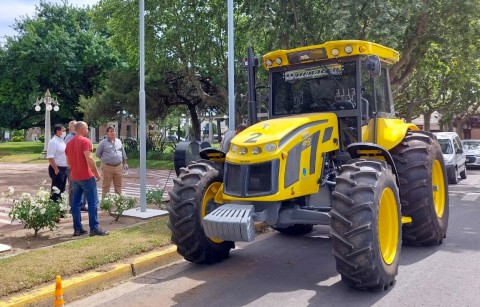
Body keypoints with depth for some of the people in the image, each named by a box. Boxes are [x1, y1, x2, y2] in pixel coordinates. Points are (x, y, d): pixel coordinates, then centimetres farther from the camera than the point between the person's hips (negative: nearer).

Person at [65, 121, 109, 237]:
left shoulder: (70, 143, 13)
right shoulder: (85, 141, -12)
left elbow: (68, 160, 17)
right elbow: (89, 159, -20)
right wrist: (96, 172, -12)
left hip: (74, 177, 8)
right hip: (86, 176, -8)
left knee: (76, 202, 9)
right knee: (93, 202, -3)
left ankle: (77, 228, 12)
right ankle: (94, 228, -3)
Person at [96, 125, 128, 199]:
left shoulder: (119, 141, 11)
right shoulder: (103, 142, -3)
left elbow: (123, 153, 18)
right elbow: (98, 153, 5)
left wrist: (125, 162, 17)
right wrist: (105, 159, 7)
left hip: (118, 167, 4)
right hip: (107, 167, -4)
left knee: (118, 185, 11)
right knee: (106, 185, 0)